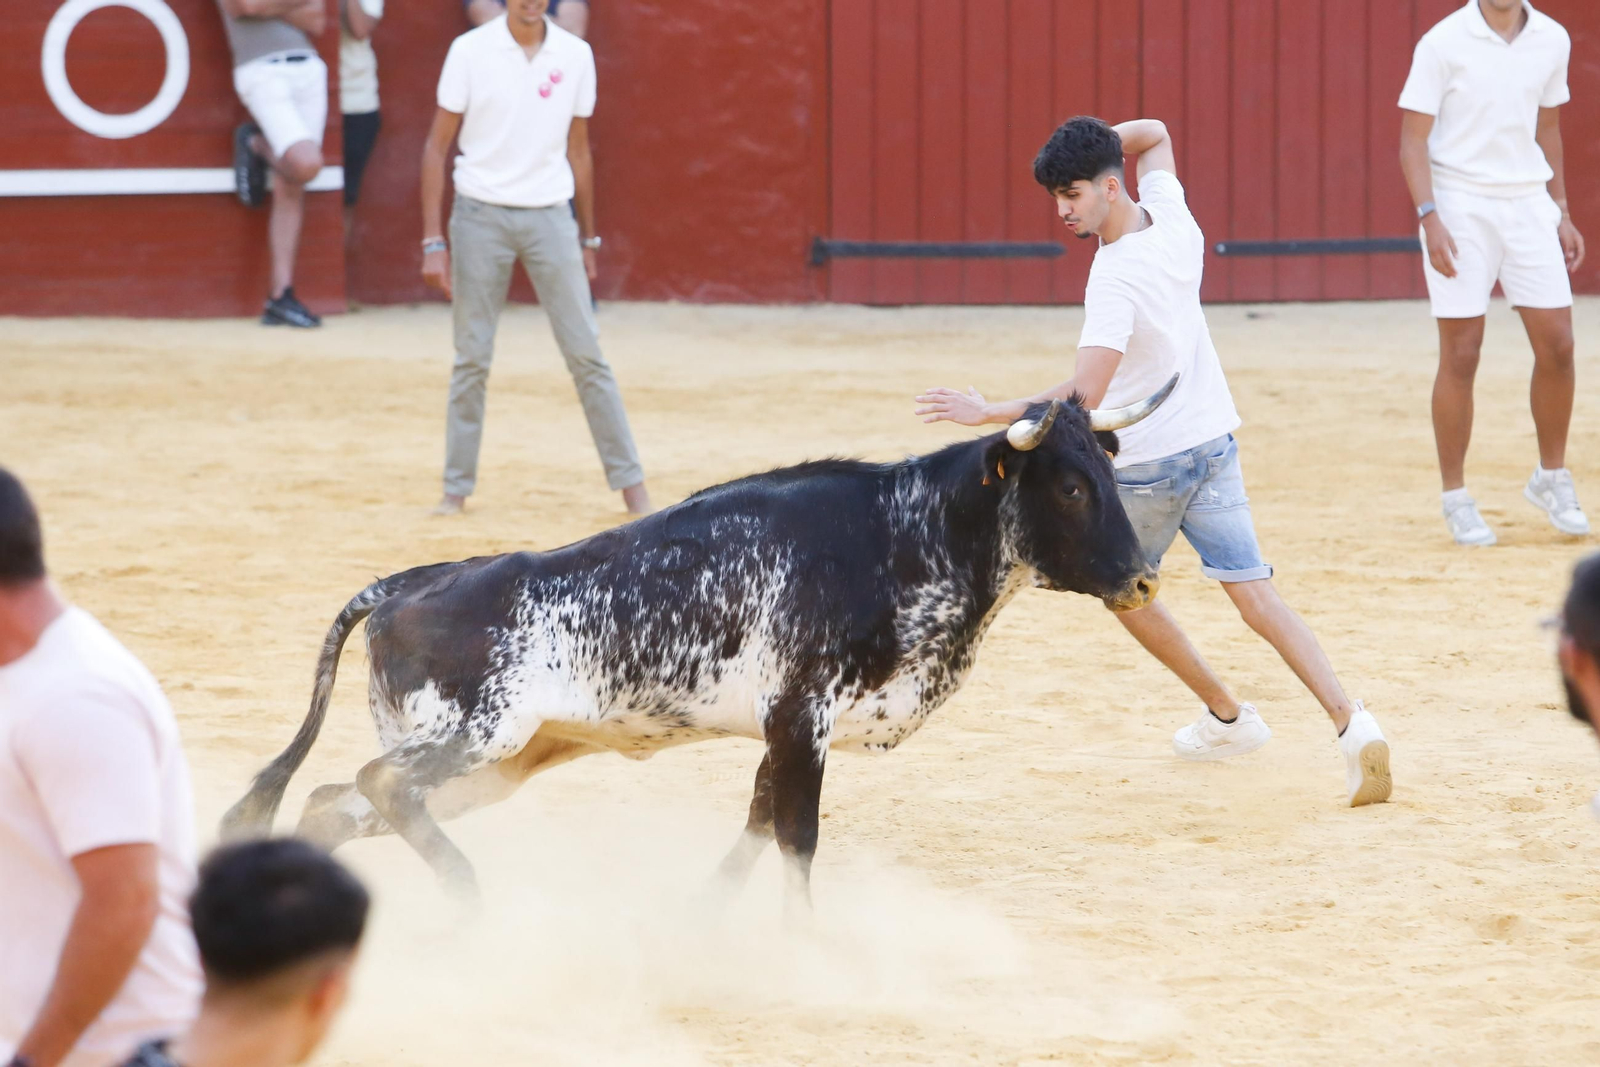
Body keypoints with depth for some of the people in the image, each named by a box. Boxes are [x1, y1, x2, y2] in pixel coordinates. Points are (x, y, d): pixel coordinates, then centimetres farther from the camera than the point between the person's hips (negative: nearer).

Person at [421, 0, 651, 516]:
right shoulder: (470, 51, -4)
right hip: (481, 216, -1)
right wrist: (433, 241, -8)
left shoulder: (575, 56, 3)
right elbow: (437, 148, -2)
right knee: (471, 358, 3)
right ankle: (456, 487, 14)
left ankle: (631, 485, 3)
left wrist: (588, 238, 14)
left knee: (586, 353, -1)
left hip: (550, 218, 1)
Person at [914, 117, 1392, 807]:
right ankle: (1350, 721, -17)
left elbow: (1085, 396, -33)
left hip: (1145, 461, -7)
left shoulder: (1115, 279, -25)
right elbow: (1155, 135, 20)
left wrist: (990, 413, -31)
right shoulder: (1171, 217, -3)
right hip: (1214, 440, 7)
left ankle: (1226, 714, 26)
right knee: (1254, 594, 0)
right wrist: (1095, 142, 2)